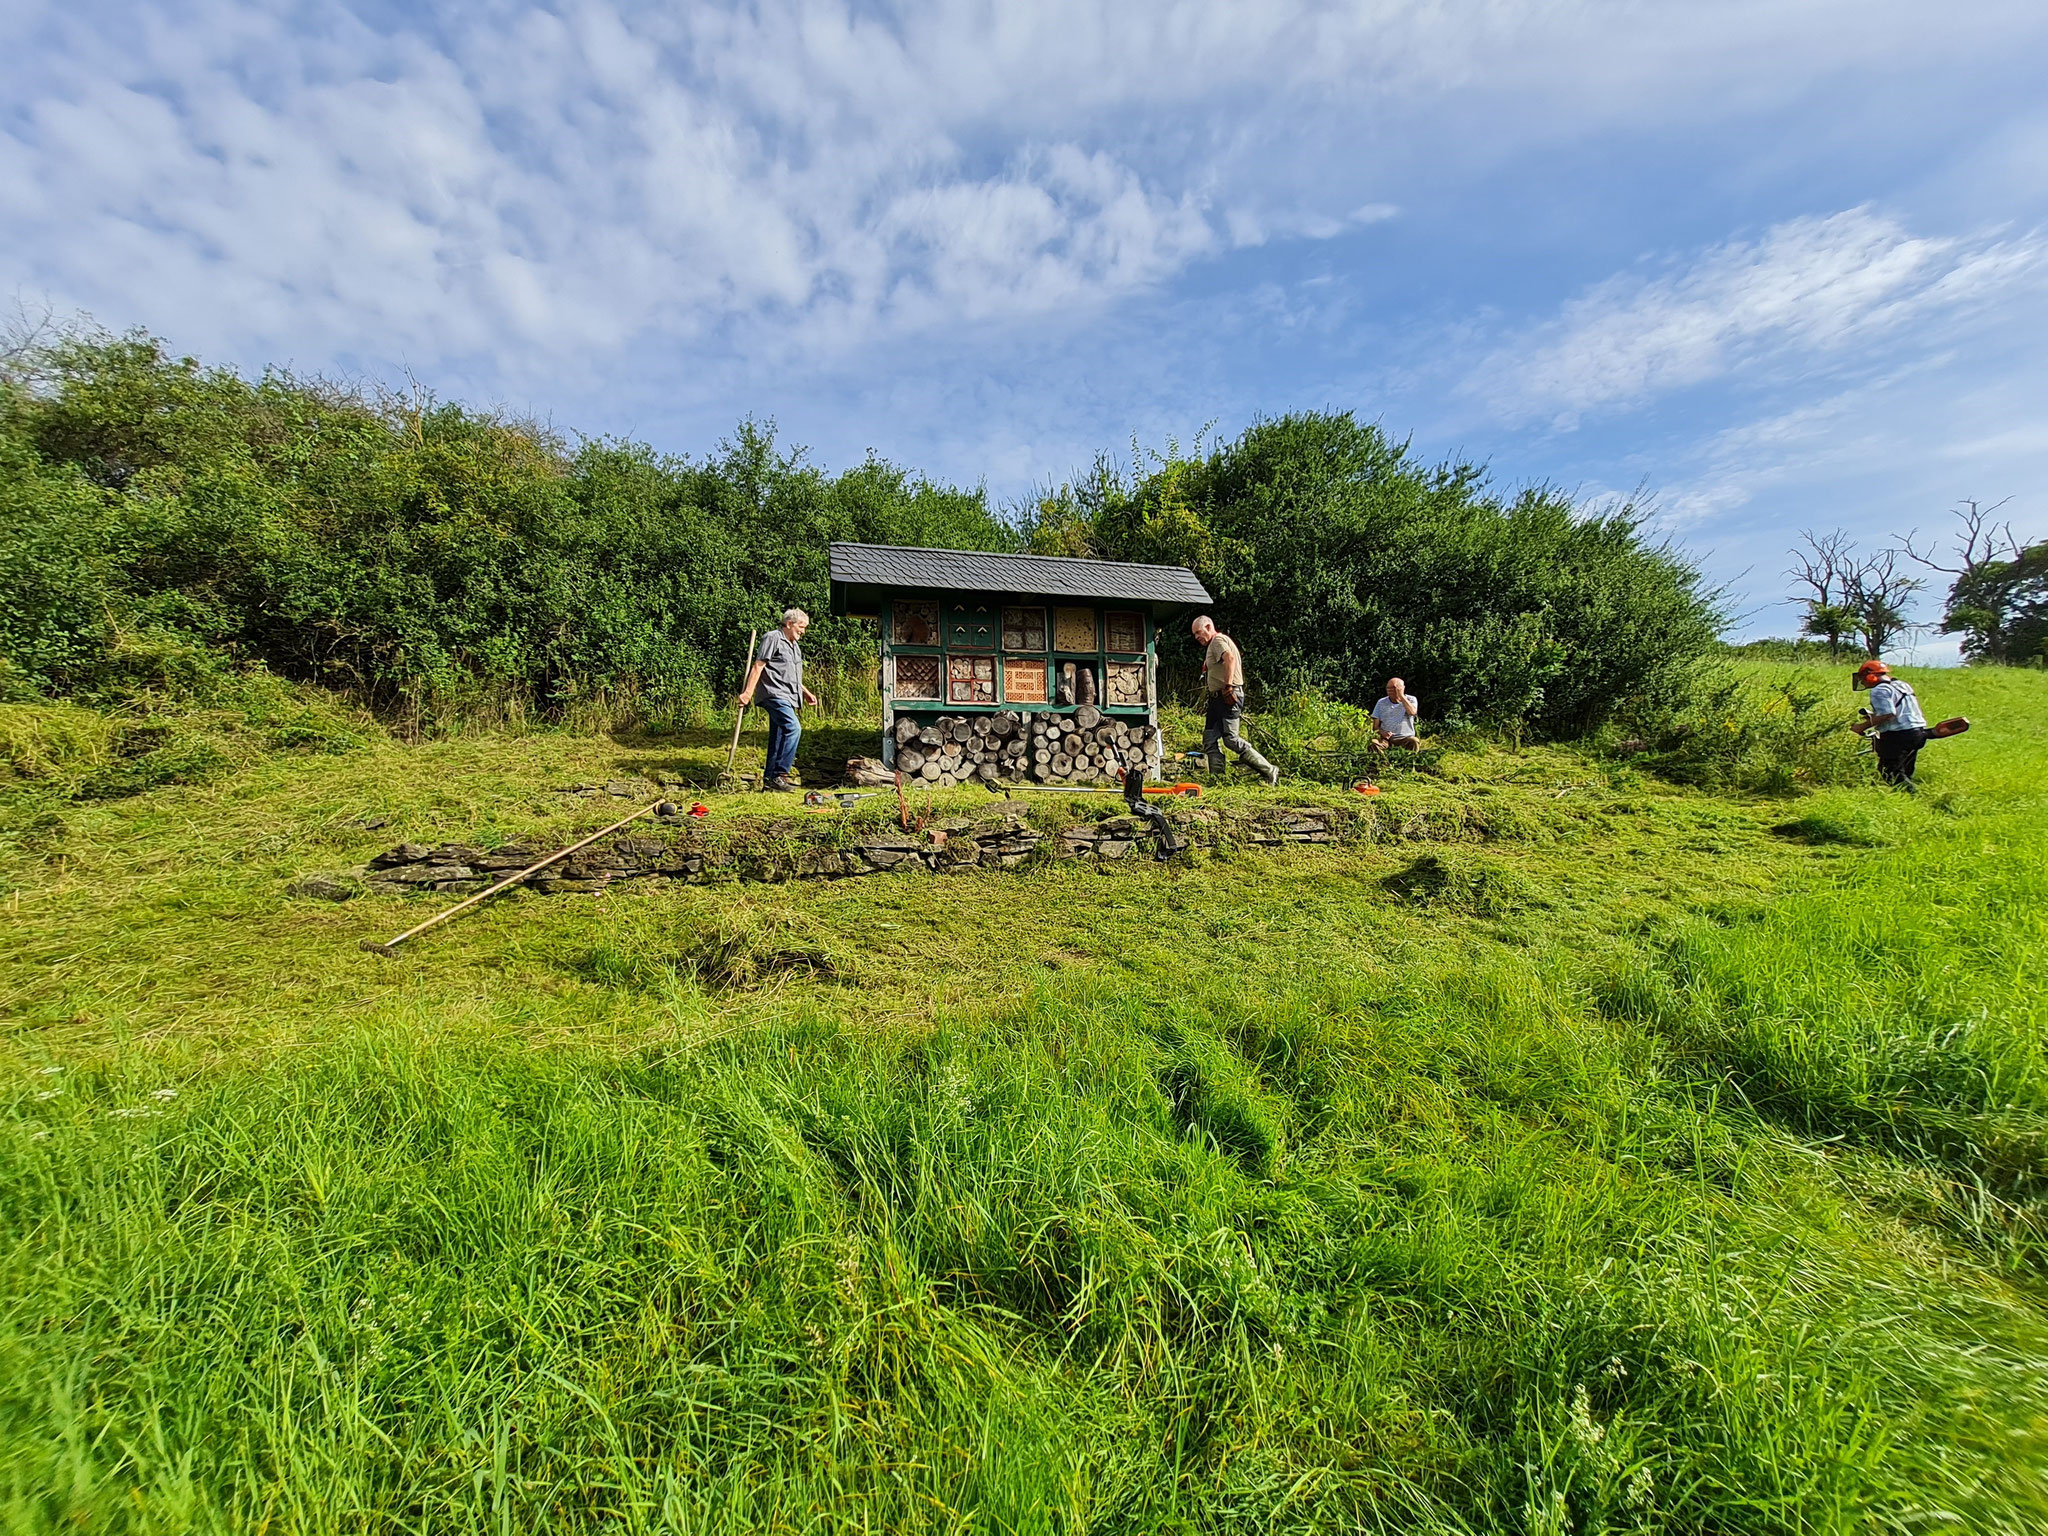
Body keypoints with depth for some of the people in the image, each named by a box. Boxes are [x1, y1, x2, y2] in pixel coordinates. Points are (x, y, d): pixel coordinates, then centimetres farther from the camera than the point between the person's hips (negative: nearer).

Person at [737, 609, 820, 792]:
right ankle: (779, 774, -21)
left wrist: (806, 693, 30)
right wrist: (748, 692, -17)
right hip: (775, 694, -9)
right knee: (793, 728, -23)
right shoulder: (772, 638, -5)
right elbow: (758, 666, -11)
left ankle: (771, 778, 13)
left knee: (778, 737, 8)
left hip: (787, 697, 10)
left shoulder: (794, 645, 24)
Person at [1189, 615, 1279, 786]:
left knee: (1231, 739, -13)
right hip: (1217, 698, 11)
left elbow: (1230, 658, -28)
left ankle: (1270, 772, -6)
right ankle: (1217, 778, 7)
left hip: (1228, 696, -11)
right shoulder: (1212, 645, 25)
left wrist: (1228, 686, -31)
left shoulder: (1219, 640, -7)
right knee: (1209, 739, 5)